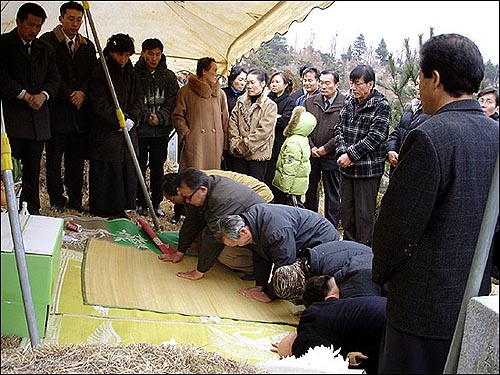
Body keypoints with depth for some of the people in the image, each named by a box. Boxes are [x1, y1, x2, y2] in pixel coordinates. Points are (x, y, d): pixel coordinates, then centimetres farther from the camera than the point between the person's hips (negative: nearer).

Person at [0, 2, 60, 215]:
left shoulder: (46, 49, 18)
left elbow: (54, 78, 12)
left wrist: (43, 95, -7)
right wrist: (25, 95, -11)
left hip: (38, 117, 5)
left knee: (33, 168, 8)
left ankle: (32, 210, 15)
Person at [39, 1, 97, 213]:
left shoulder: (87, 46, 14)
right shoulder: (47, 41, -1)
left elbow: (93, 74, 10)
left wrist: (82, 92, -8)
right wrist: (69, 95, -12)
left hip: (80, 112, 4)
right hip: (56, 110, -4)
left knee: (77, 159, 7)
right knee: (54, 159, 4)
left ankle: (75, 199, 17)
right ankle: (56, 199, 15)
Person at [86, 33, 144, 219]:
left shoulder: (131, 75, 14)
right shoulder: (99, 74, -6)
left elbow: (139, 100, 9)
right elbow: (99, 104, -13)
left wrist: (131, 118, -9)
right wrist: (121, 120, -17)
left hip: (128, 133, 6)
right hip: (105, 134, -6)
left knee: (127, 172, 8)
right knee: (104, 173, -1)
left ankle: (120, 209, 19)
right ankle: (102, 212, 10)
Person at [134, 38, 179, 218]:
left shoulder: (169, 76, 7)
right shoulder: (134, 74, -2)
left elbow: (172, 101, 3)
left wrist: (160, 117, -11)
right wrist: (146, 117, -13)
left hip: (161, 130, 2)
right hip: (140, 130, -2)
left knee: (158, 168, 9)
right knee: (140, 167, 4)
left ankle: (156, 202, 19)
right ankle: (141, 203, 15)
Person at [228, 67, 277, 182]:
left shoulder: (270, 106, -6)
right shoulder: (240, 101, 10)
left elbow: (263, 131, -14)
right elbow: (232, 123, 5)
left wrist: (244, 146, -13)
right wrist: (236, 143, -8)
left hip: (258, 154, -4)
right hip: (238, 154, 4)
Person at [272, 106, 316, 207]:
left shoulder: (293, 143, -22)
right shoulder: (303, 140, 9)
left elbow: (289, 169, -23)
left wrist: (285, 189, -19)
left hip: (292, 187, -9)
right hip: (298, 186, 10)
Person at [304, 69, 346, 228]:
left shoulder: (346, 104, -10)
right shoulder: (310, 102, 6)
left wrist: (325, 148, -14)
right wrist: (311, 147, -5)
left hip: (331, 156, -4)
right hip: (311, 155, 4)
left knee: (332, 195, 6)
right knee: (309, 191, 13)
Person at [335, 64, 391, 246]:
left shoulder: (381, 105, -11)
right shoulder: (349, 102, 8)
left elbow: (375, 137, -18)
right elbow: (339, 129, 7)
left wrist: (351, 155, -17)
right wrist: (342, 153, -9)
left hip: (368, 168, -6)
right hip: (346, 167, 7)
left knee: (364, 214, 2)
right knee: (346, 211, 17)